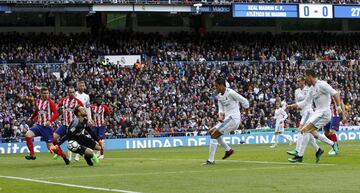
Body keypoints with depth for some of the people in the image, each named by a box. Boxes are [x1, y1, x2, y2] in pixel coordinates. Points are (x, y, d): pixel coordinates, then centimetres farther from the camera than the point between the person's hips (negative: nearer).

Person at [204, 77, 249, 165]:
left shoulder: (230, 93, -15)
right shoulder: (219, 96, 12)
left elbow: (244, 101, -11)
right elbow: (221, 109, 16)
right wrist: (221, 115, -7)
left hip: (233, 118, -9)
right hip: (227, 118, 9)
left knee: (214, 135, -12)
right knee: (212, 132, 16)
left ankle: (211, 160, -10)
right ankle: (228, 149, 19)